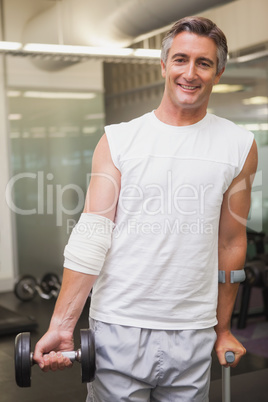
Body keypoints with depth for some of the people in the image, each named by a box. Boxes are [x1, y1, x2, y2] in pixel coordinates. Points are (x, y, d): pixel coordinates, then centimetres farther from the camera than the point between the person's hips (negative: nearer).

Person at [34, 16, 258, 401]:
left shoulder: (239, 145, 3)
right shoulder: (118, 140, 1)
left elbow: (231, 242, 8)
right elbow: (92, 234, -5)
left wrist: (223, 329, 13)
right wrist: (61, 325, -13)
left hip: (193, 335, 1)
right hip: (118, 329, -1)